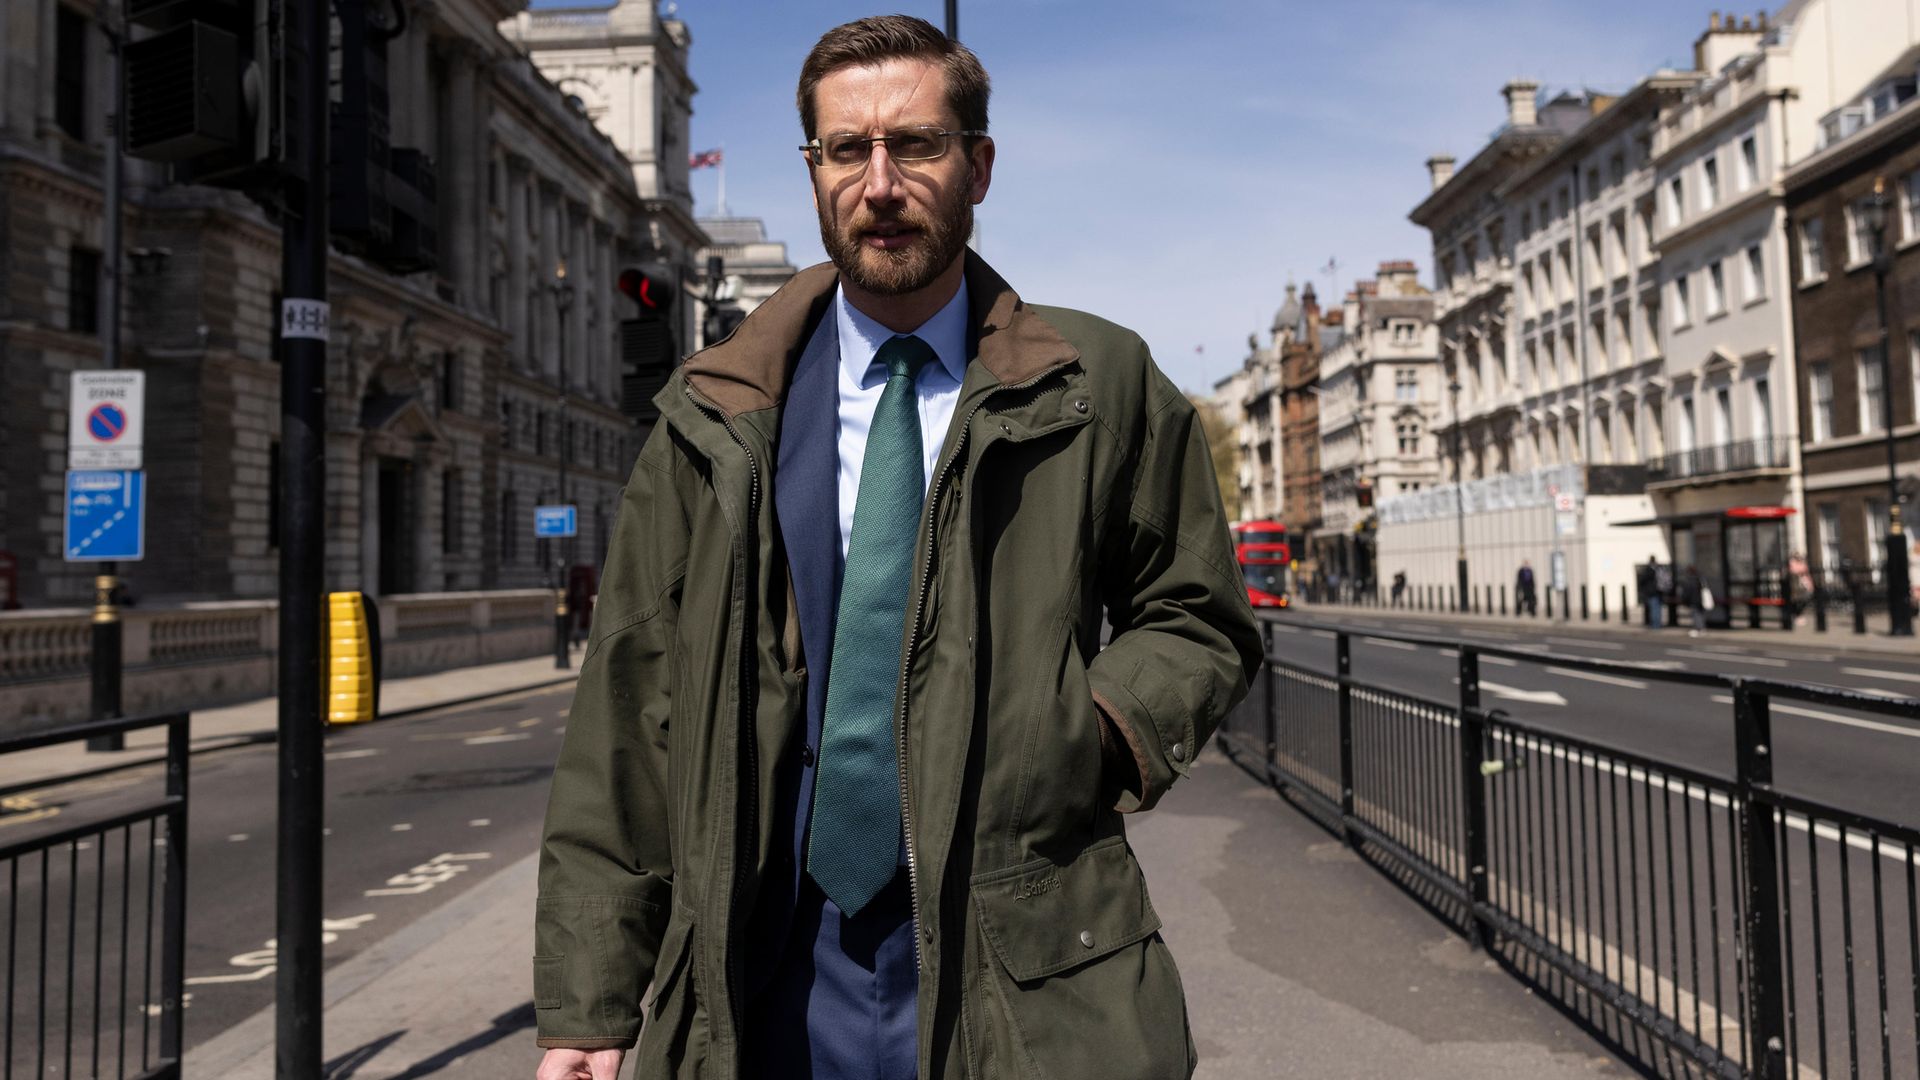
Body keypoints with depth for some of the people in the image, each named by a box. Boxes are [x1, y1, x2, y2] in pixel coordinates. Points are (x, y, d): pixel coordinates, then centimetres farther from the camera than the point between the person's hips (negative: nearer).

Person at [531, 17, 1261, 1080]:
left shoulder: (1100, 387, 2)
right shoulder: (715, 419, 3)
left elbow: (1198, 620, 10)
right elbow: (629, 712, 2)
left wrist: (1086, 734, -11)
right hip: (771, 978, 2)